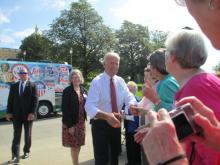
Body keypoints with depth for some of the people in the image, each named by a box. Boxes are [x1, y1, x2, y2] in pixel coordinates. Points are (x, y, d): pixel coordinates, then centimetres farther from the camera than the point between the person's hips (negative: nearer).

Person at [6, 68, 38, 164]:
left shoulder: (32, 86, -1)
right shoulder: (14, 86, 8)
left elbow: (35, 100, -7)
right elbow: (10, 100, 7)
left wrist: (32, 113, -15)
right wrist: (9, 112, -2)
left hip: (28, 115, -1)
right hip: (16, 114, 2)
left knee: (27, 134, 12)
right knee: (16, 135, 0)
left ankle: (26, 151, 29)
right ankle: (15, 156, 2)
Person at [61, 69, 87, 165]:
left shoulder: (82, 90, 8)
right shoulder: (67, 91, -11)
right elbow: (65, 109, -15)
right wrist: (70, 125, -19)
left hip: (81, 121, 6)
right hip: (71, 122, -6)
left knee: (79, 144, 13)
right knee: (74, 145, 2)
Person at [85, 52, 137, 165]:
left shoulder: (120, 81, 0)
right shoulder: (97, 81, -17)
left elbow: (128, 97, -12)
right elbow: (89, 106, -29)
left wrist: (133, 105, -36)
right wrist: (106, 116, -46)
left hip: (115, 122, 5)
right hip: (100, 124, -5)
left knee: (115, 154, 22)